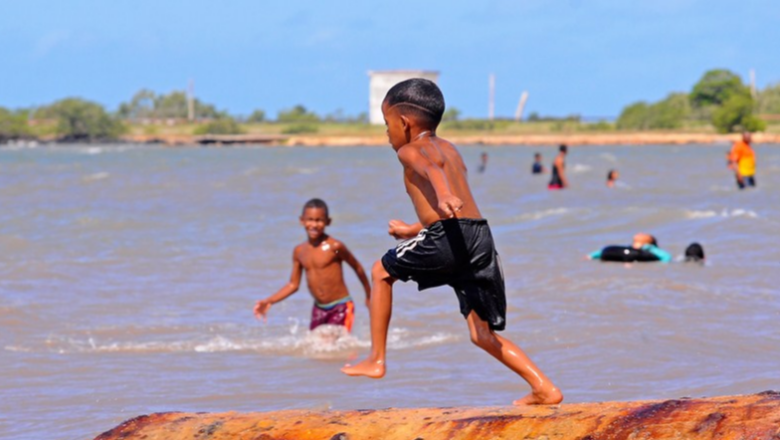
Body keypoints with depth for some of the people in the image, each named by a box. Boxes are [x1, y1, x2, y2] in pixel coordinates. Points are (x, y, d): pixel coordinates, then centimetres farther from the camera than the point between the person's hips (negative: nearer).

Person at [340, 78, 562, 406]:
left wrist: (443, 195, -42)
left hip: (449, 237, -7)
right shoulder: (449, 149, 29)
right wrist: (413, 229, 54)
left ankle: (376, 360, 19)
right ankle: (544, 388, -2)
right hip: (481, 236, 7)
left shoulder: (410, 150, 5)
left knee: (382, 271, 19)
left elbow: (431, 165, -21)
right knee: (482, 334, 10)